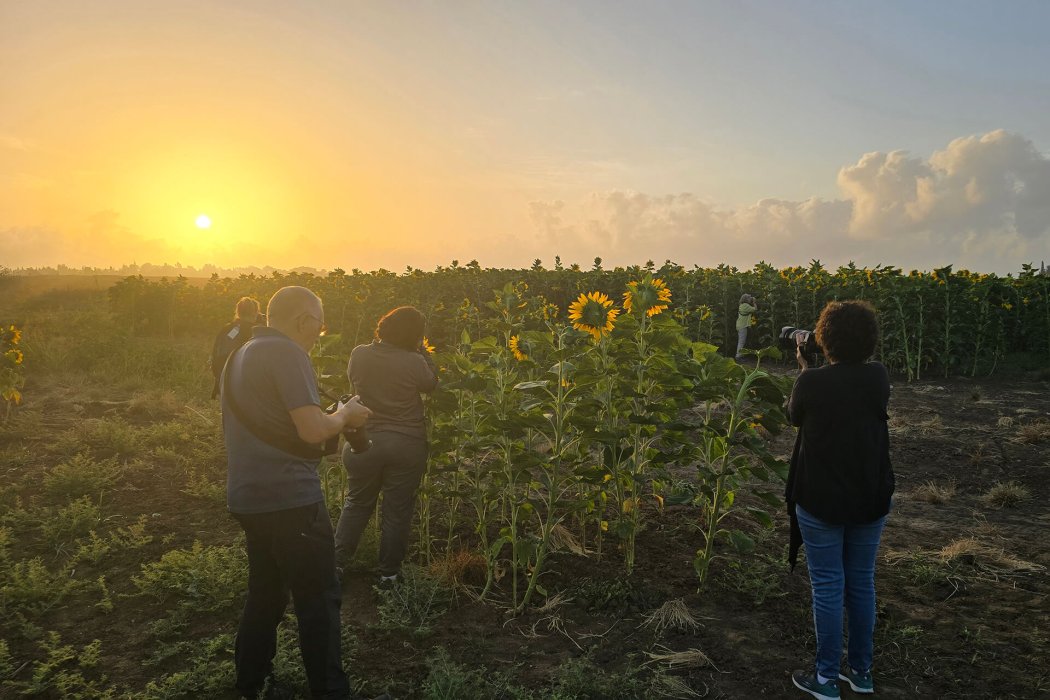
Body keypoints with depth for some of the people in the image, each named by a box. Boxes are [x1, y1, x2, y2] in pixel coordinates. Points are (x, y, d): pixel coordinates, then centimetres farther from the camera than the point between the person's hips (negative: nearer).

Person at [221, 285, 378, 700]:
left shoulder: (241, 355, 15)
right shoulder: (286, 352, -14)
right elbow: (313, 429, -22)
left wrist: (334, 420, 18)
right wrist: (345, 414, -2)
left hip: (248, 495, 9)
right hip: (289, 498, -9)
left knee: (265, 593, 21)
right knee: (319, 599, 1)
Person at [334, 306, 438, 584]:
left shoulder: (359, 354, -8)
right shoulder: (415, 362, -16)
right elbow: (430, 385, 2)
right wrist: (423, 352, 6)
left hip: (364, 441, 3)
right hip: (406, 445, -2)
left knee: (356, 504, 19)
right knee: (398, 511, 10)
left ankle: (337, 562, 23)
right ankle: (388, 572, 20)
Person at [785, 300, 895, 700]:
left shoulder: (812, 382, -18)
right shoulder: (879, 379, -5)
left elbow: (795, 417, 3)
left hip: (821, 501, -4)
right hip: (870, 500, 4)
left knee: (828, 586, 5)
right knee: (861, 583, 17)